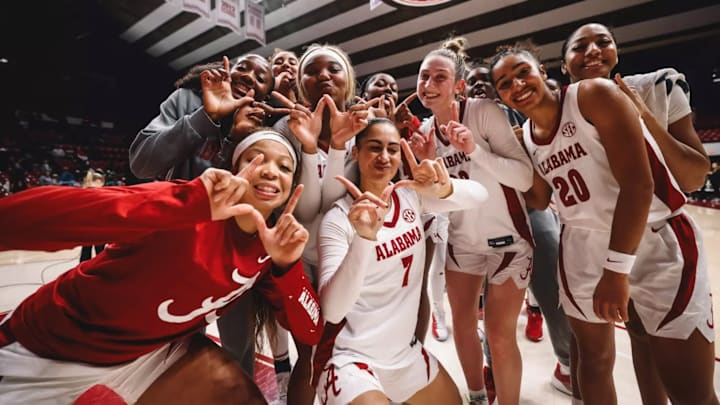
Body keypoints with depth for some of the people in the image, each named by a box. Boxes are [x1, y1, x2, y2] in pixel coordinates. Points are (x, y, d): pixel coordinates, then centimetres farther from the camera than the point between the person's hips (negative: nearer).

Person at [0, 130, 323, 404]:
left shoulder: (272, 245, -10)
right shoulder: (189, 213, -26)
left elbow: (311, 333, -11)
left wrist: (286, 264, -27)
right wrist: (186, 204, -46)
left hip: (155, 353, 4)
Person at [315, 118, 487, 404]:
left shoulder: (410, 195, -4)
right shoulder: (338, 219, -20)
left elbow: (479, 195, -11)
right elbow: (332, 310, -28)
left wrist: (444, 188, -33)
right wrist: (364, 238, -43)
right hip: (350, 359, -5)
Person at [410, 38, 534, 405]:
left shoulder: (484, 111, -15)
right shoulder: (424, 130, 0)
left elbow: (525, 177, -20)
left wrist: (475, 149, -31)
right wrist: (425, 164, -16)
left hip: (506, 238, -5)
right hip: (461, 241, 5)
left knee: (499, 333, 0)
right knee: (462, 323, 16)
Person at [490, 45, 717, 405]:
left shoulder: (595, 94, -13)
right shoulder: (524, 137, 3)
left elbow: (638, 183, -20)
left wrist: (617, 267, -23)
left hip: (654, 242, -4)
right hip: (582, 250, 5)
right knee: (593, 360, 19)